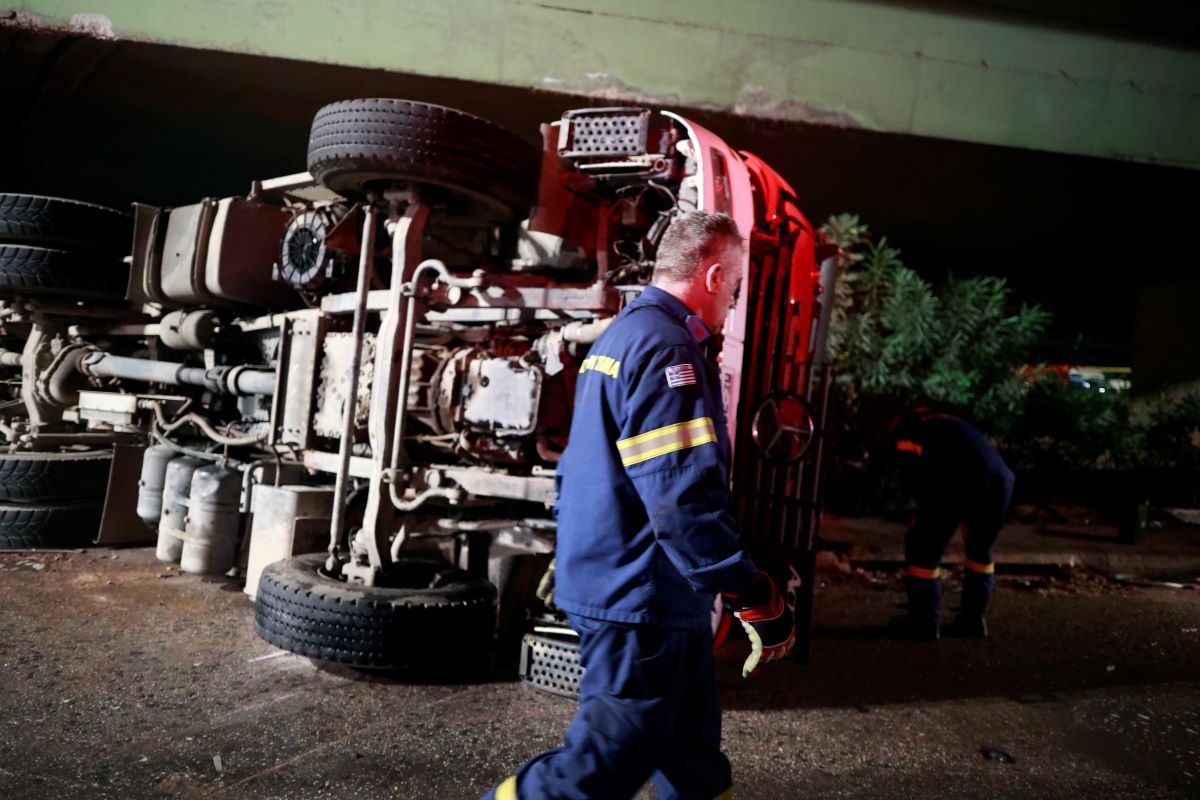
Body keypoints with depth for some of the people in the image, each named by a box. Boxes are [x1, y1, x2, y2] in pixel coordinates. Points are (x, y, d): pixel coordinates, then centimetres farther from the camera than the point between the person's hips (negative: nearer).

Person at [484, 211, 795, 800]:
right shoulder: (666, 348, -19)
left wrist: (581, 564, 28)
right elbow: (685, 501, -27)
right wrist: (759, 602, -19)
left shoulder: (618, 336, 14)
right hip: (643, 599, -10)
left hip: (616, 588, 11)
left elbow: (587, 471, 21)